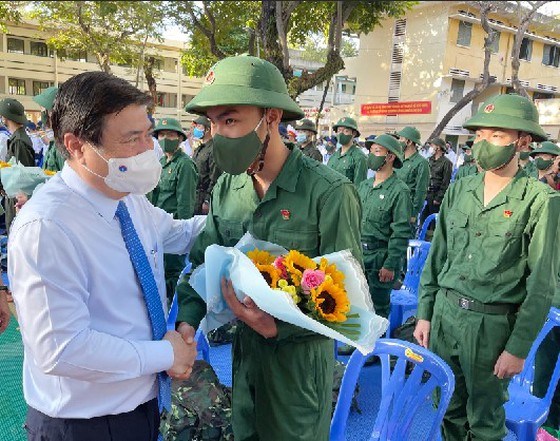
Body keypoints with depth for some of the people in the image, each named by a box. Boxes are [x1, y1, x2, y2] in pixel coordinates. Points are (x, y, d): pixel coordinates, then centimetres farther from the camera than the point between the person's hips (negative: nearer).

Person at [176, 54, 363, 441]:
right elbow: (204, 260, 3)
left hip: (299, 354, -5)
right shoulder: (227, 186, -3)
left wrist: (279, 325, -28)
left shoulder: (330, 192, -20)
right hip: (243, 346, 5)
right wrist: (187, 321, -13)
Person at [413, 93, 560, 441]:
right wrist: (425, 314, 8)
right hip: (445, 311, 4)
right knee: (448, 410, 20)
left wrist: (519, 347, -8)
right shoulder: (460, 190, 2)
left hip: (494, 324, -4)